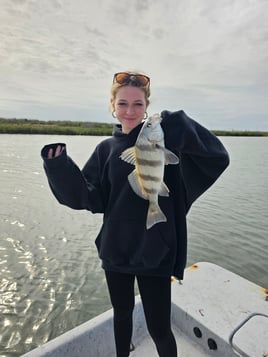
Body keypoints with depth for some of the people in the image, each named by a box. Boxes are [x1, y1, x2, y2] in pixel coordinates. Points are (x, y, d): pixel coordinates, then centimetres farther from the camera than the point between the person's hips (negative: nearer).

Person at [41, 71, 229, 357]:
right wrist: (60, 168, -18)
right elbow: (91, 198, -4)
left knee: (159, 328, 10)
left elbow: (218, 158, -18)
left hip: (154, 252, -3)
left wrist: (176, 124, -31)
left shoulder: (165, 141, -8)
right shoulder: (106, 149, 2)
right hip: (115, 250, 4)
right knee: (122, 313, 25)